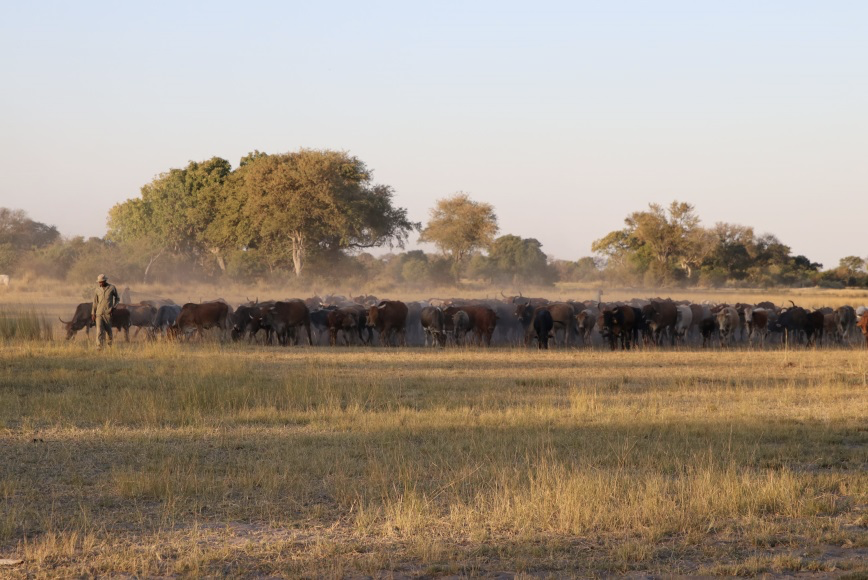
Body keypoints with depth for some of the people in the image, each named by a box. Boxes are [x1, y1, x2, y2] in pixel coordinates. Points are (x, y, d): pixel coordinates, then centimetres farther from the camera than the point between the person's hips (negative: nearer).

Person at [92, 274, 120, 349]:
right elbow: (95, 302, 13)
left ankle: (110, 345, 30)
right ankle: (99, 347, -14)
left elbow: (117, 299, 11)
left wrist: (113, 307, -3)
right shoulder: (98, 289, 8)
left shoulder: (112, 288, 1)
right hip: (99, 313, 2)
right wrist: (93, 313, 10)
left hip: (108, 313, -2)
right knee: (99, 330, -9)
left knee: (108, 330, 7)